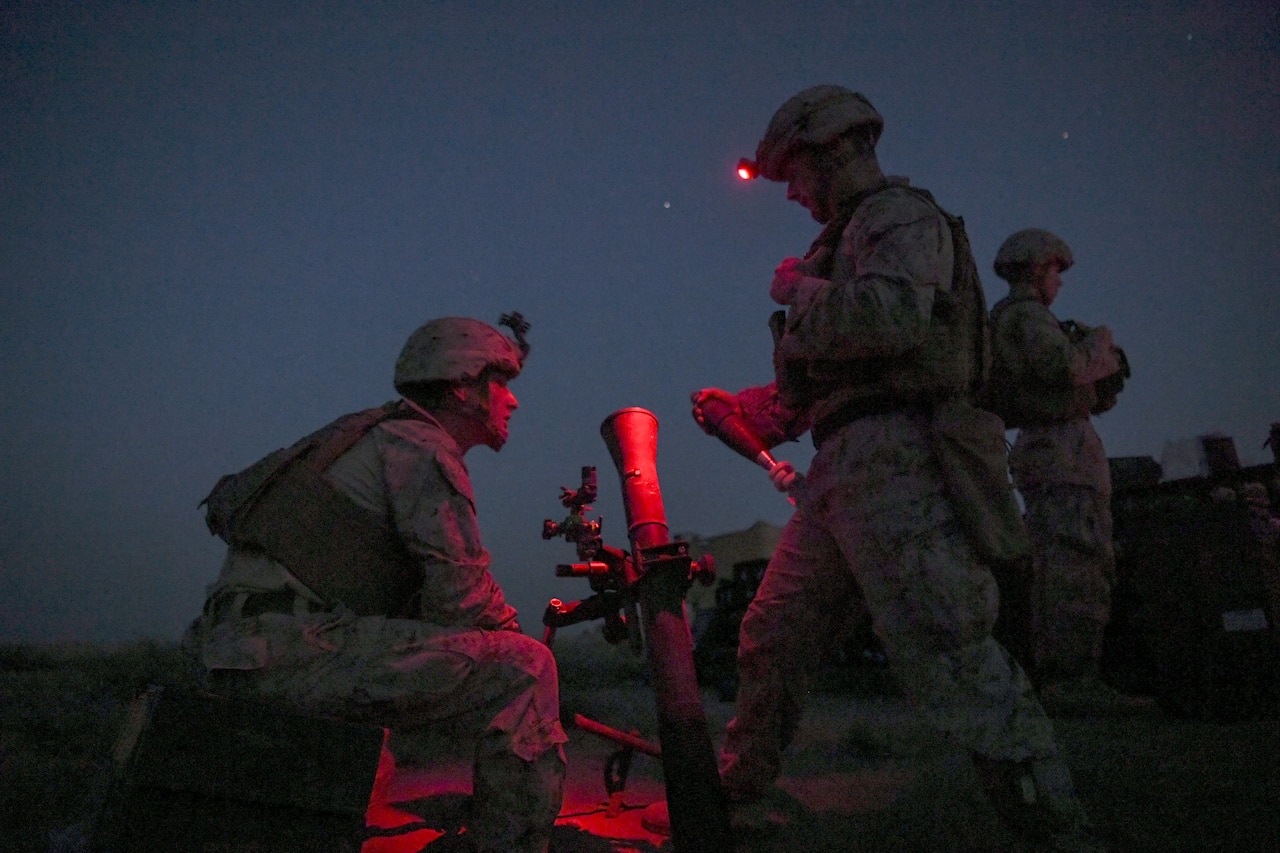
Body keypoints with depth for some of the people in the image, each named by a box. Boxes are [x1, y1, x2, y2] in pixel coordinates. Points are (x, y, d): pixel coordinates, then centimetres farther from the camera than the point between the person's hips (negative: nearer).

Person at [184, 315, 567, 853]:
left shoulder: (375, 436, 25)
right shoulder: (420, 446, -5)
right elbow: (460, 596, -13)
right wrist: (509, 629, 6)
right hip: (296, 644, -10)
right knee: (523, 667, -12)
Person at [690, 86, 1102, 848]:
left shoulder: (902, 215, -2)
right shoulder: (848, 238, 26)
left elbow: (892, 316, -24)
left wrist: (800, 290, -8)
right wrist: (736, 405, 21)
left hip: (897, 462, -10)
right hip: (843, 468, 10)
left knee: (944, 655, -14)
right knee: (773, 639, 13)